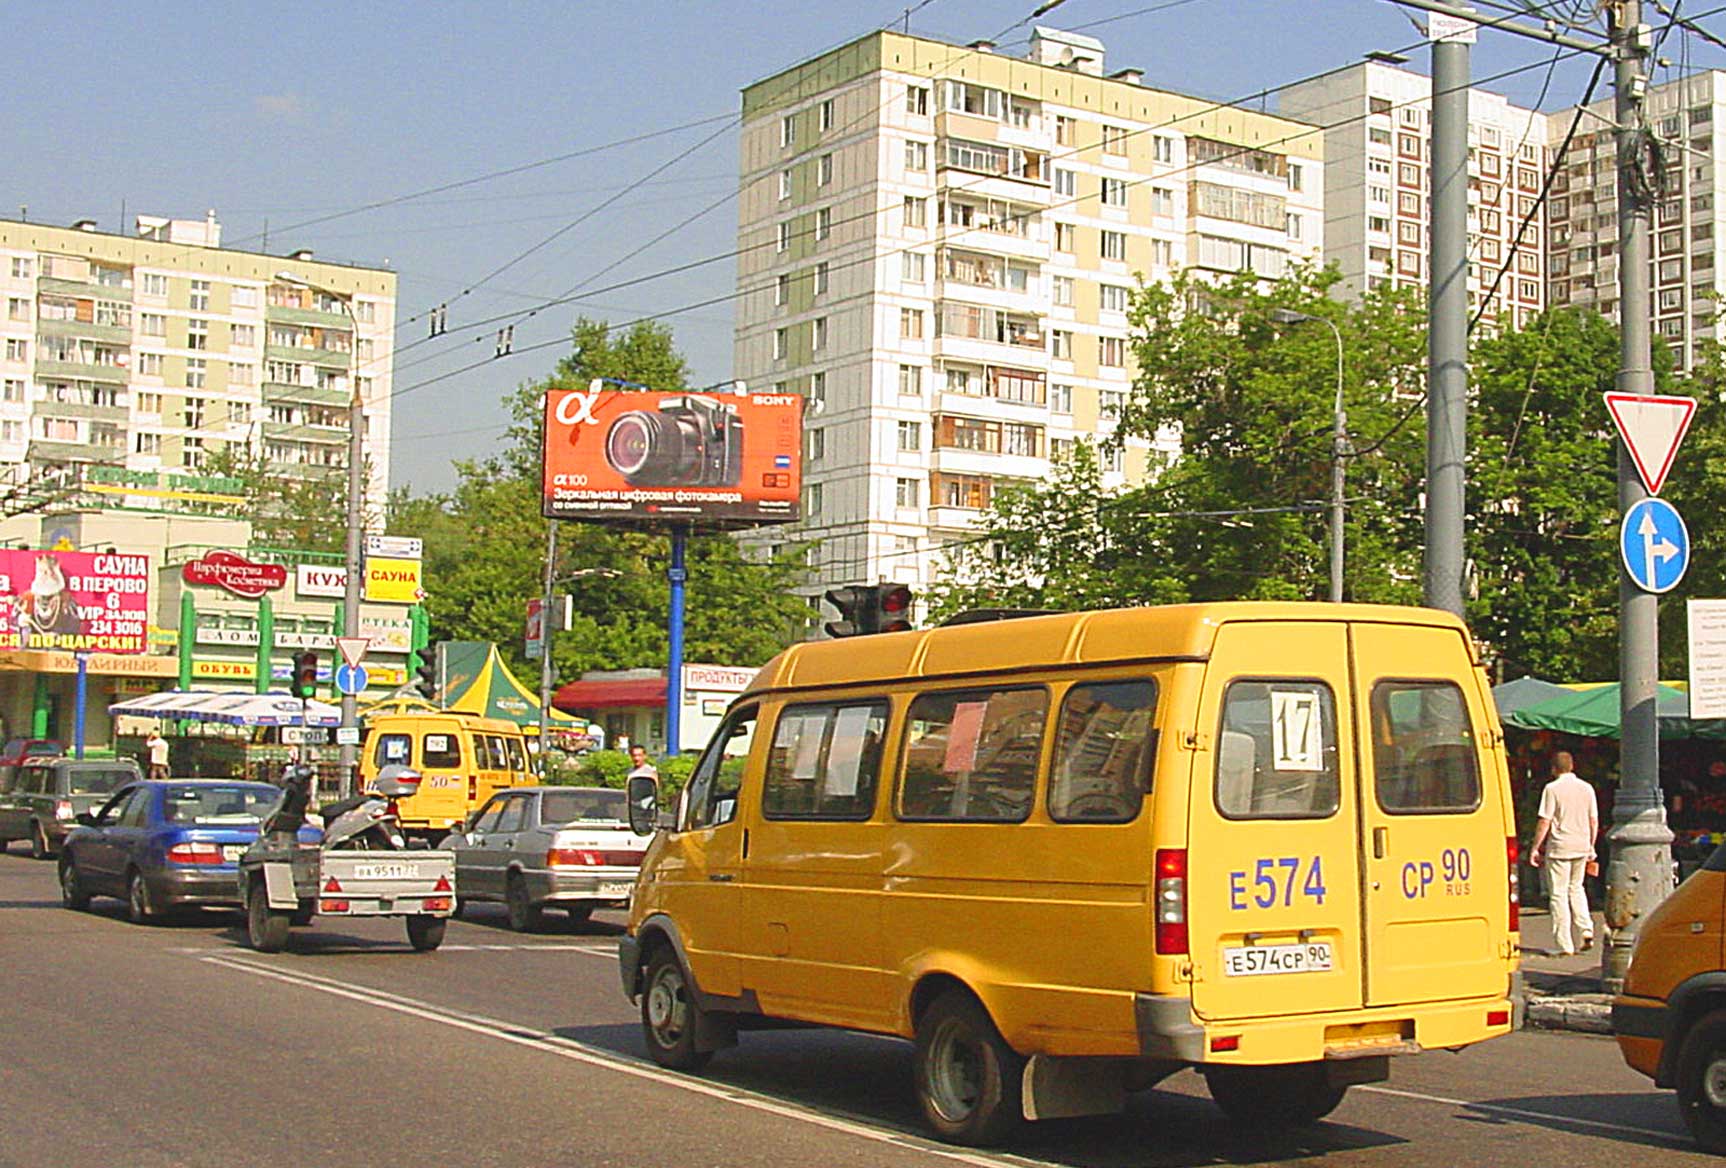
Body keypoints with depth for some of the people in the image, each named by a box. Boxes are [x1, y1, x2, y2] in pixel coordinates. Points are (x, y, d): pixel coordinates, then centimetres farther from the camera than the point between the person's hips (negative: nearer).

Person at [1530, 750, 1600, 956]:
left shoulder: (1552, 789, -9)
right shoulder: (1587, 788, 7)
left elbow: (1545, 822, -11)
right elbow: (1594, 821, 10)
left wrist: (1535, 848, -4)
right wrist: (1591, 846, 21)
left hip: (1559, 847, -5)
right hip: (1582, 846, 5)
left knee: (1559, 893, 1)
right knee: (1576, 888, 22)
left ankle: (1565, 945, 0)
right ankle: (1587, 930, 5)